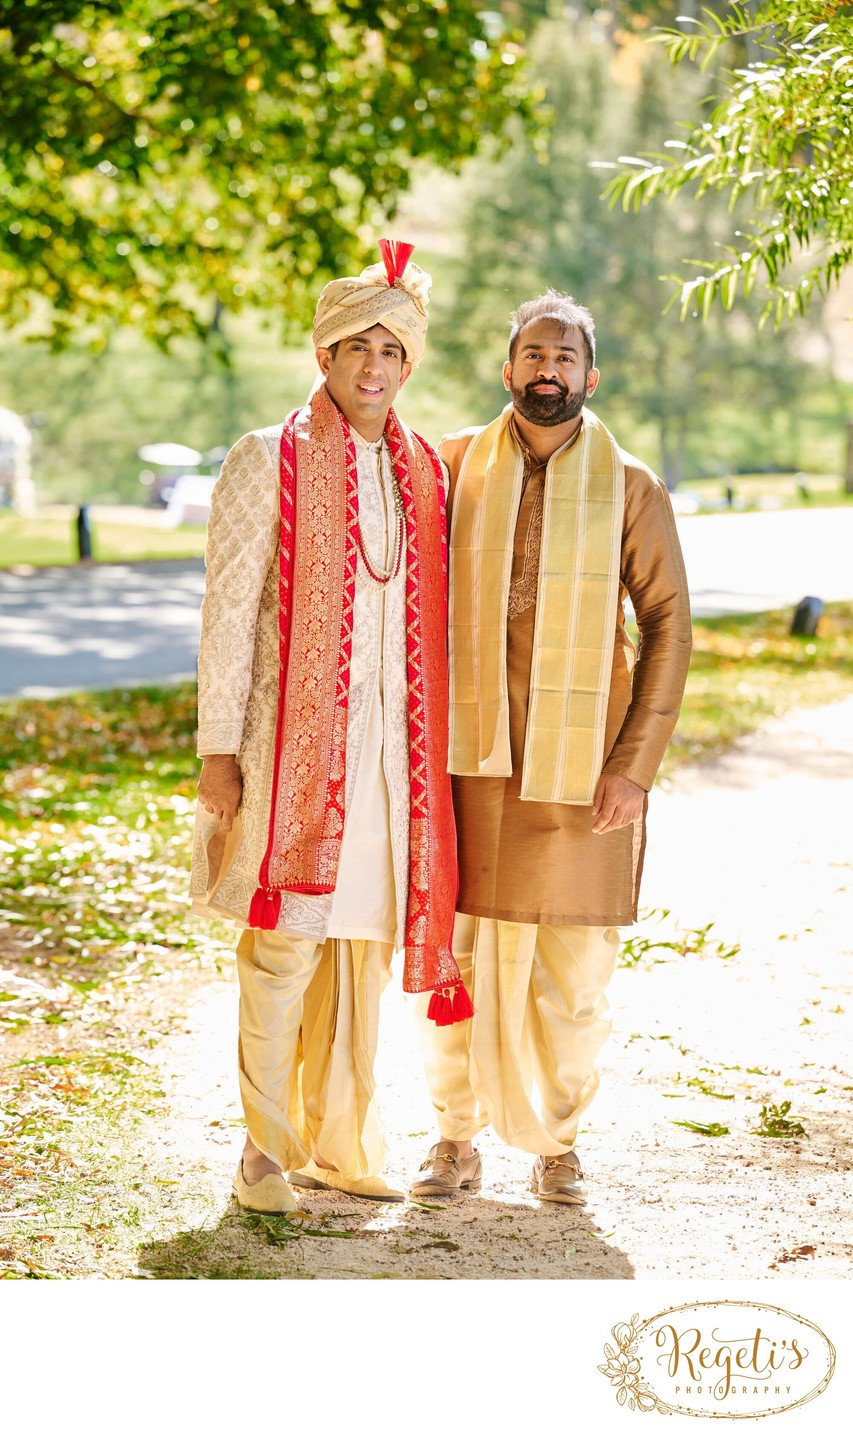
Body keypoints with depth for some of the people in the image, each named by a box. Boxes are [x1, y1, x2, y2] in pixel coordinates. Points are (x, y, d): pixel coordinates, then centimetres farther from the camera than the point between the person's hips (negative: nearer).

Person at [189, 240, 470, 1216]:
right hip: (295, 741, -5)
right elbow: (228, 609, -4)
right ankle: (267, 1152, 6)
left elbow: (432, 617, 15)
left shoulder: (424, 470, 12)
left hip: (390, 747, 5)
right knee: (286, 946, -5)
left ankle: (339, 1143, 19)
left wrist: (432, 747, 11)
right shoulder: (268, 461, -1)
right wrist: (219, 749, -10)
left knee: (365, 944, 8)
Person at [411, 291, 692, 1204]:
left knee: (572, 969, 3)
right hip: (470, 759, 1)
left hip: (583, 768, -1)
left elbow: (668, 623, 2)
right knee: (455, 956, 3)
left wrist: (635, 765, -6)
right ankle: (457, 1138, 17)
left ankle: (556, 1143, 19)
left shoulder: (629, 487, 3)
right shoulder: (454, 465, 6)